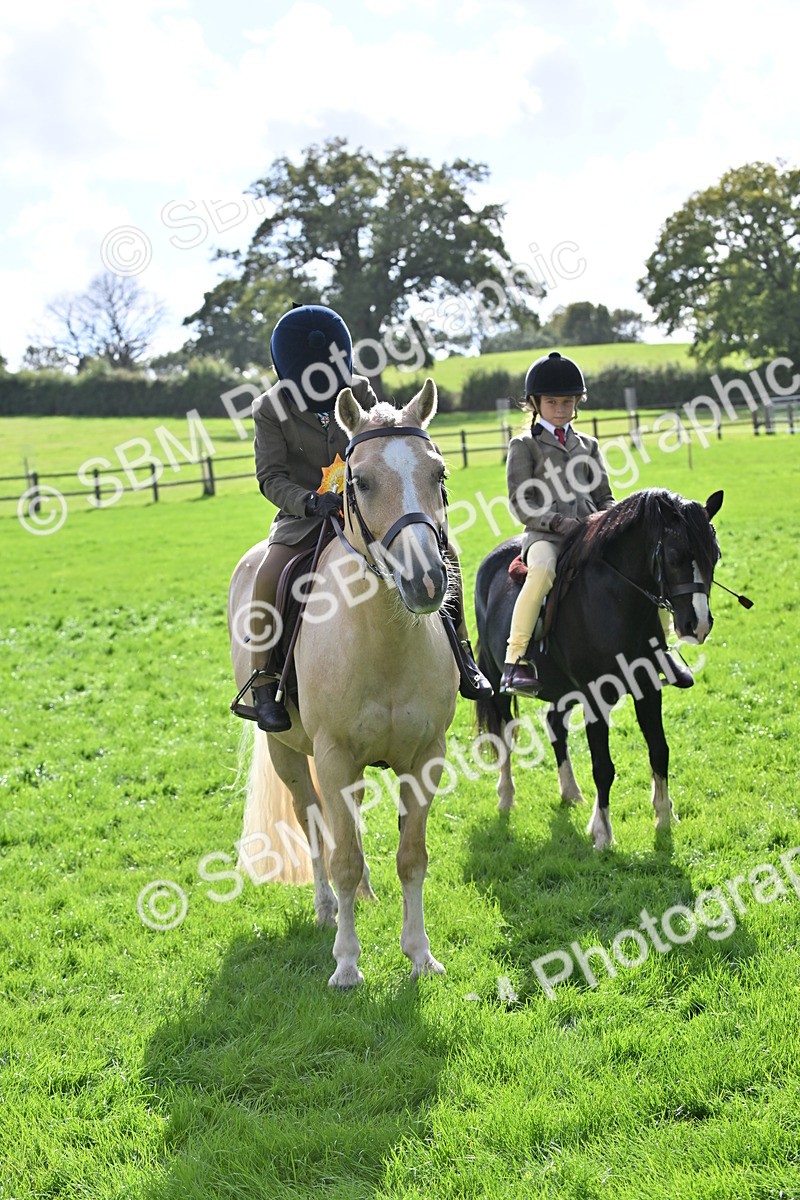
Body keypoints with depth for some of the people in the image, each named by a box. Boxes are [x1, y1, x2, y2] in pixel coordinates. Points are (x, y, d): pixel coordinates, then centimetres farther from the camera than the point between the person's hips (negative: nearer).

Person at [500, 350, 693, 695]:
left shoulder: (588, 446, 21)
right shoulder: (524, 446, 7)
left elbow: (604, 496, 21)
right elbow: (521, 504, -3)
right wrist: (563, 523, -16)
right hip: (546, 535, -4)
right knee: (543, 569, -39)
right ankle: (516, 658, -32)